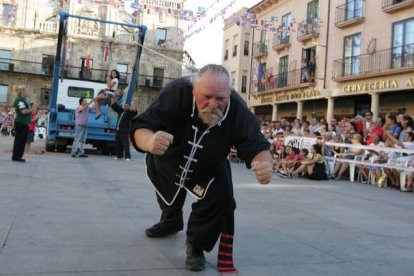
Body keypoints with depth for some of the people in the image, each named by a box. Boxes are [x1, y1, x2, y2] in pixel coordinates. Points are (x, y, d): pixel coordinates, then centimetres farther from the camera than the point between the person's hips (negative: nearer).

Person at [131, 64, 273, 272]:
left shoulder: (237, 111, -37)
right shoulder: (176, 93, -40)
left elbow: (256, 146, -36)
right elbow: (140, 128, -44)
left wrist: (265, 164, -60)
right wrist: (150, 141, -69)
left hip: (209, 169, 0)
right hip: (167, 161, 1)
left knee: (221, 199, -27)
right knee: (168, 198, 28)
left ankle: (197, 245, 4)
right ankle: (171, 221, 67)